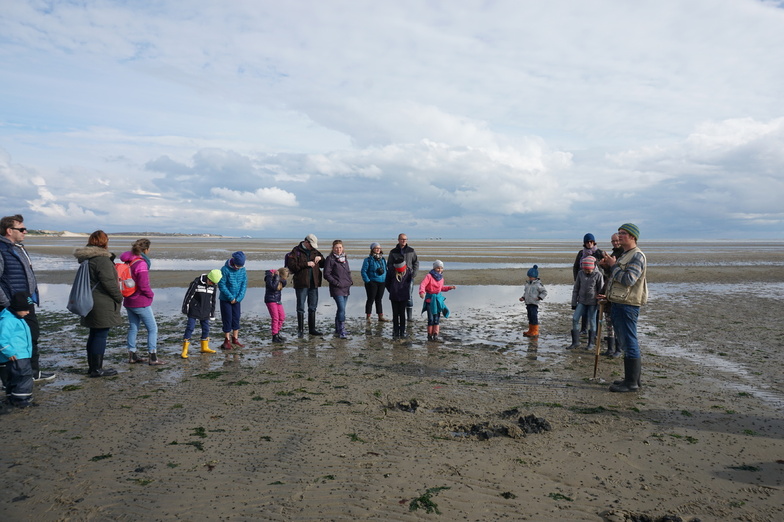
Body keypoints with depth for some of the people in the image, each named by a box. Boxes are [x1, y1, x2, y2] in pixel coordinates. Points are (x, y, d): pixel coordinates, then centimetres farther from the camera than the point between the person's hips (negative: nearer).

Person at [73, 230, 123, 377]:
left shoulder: (86, 259, 13)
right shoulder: (102, 259, -17)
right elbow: (108, 281, -20)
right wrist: (119, 297, -9)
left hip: (90, 303, 10)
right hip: (103, 304, -9)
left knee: (94, 334, 16)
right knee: (101, 335, -4)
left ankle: (92, 366, 25)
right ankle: (97, 369, 1)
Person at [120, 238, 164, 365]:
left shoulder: (128, 262, 7)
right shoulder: (141, 263, -20)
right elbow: (144, 285, -22)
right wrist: (151, 294, -4)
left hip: (128, 301, 8)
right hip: (141, 302, -8)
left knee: (133, 327, 17)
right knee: (152, 328, 1)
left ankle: (132, 355, 23)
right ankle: (153, 358, 1)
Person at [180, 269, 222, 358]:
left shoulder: (213, 286, 2)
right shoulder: (196, 283, -14)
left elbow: (212, 301, 12)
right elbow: (188, 295, -9)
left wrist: (212, 313, 15)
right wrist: (185, 308, -6)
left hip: (205, 312, 5)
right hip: (194, 311, -5)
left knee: (206, 328, 8)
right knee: (190, 327, -8)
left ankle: (204, 347, 24)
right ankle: (184, 350, -6)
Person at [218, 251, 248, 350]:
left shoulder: (242, 270, -3)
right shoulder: (225, 269, -16)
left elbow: (244, 284, 0)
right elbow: (221, 285, -15)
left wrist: (239, 298, -9)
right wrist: (231, 297, -15)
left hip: (237, 300, 4)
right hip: (225, 300, -4)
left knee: (236, 318, 8)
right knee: (227, 319, -1)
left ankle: (235, 339, 19)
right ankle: (227, 341, 9)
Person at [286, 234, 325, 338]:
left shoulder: (315, 251, 12)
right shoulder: (296, 251, -6)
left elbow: (323, 265, 19)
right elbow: (291, 266, -17)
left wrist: (320, 258, -2)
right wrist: (306, 264, -20)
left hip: (314, 283, 6)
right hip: (301, 283, -6)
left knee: (313, 307, 12)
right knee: (301, 307, 2)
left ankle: (312, 329, 21)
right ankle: (300, 330, 10)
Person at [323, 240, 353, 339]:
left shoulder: (345, 258, 15)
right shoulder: (330, 259, -5)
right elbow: (326, 274, -8)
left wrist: (350, 281, 8)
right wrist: (337, 283, -14)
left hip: (346, 288, 7)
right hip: (337, 289, -7)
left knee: (341, 309, 11)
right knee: (342, 309, -15)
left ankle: (338, 331, 19)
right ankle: (342, 331, -12)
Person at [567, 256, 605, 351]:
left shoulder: (598, 275, -9)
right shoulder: (580, 274, 1)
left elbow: (601, 290, -4)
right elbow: (576, 289, 7)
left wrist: (600, 303, -3)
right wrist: (574, 303, 8)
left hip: (592, 302, -3)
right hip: (581, 301, 4)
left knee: (592, 322, 4)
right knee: (575, 319, -3)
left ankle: (591, 343, 18)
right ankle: (576, 342, 6)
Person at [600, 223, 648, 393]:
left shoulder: (637, 256, -12)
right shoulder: (625, 255, 20)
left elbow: (629, 279, -23)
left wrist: (614, 265, -13)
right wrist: (608, 266, 12)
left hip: (628, 305, -11)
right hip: (618, 303, 11)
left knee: (629, 343, -6)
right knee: (623, 341, 16)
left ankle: (632, 382, -1)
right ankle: (631, 378, 25)